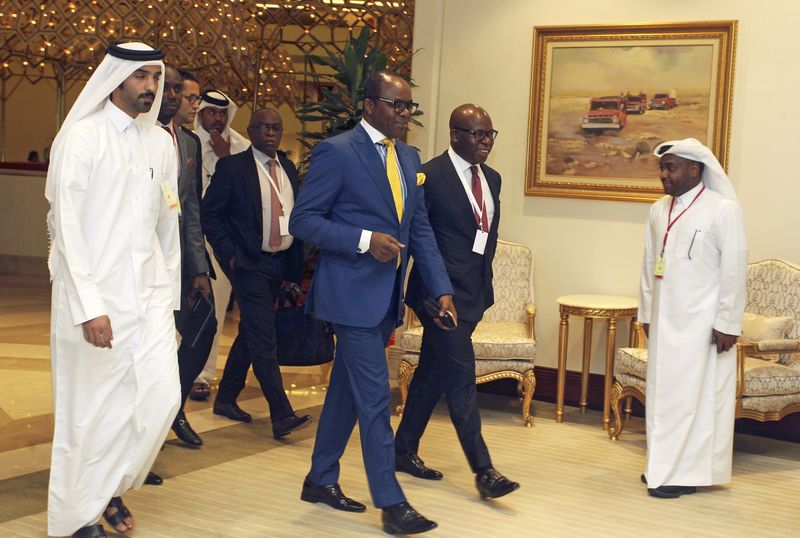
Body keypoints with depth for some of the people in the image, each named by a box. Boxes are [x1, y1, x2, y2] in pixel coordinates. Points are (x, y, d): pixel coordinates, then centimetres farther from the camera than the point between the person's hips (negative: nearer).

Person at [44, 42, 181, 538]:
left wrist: (170, 293, 12)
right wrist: (89, 306, -17)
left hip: (149, 293, 5)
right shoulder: (82, 137, -7)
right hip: (95, 295, -5)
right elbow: (66, 225, -12)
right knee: (91, 408, 3)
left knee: (162, 398, -1)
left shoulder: (161, 142, 8)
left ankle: (111, 486, 25)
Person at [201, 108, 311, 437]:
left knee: (251, 334, 15)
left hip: (281, 264, 7)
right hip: (250, 264, -7)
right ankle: (281, 416, -10)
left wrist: (296, 266, 9)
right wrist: (230, 254, -13)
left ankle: (226, 399, 28)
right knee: (263, 339, -10)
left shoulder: (289, 169, 12)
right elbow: (209, 214, -6)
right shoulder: (232, 167, -5)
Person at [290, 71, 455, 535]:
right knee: (375, 397, -6)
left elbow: (421, 230, 12)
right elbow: (303, 220, -12)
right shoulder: (336, 152, -10)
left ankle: (321, 480, 30)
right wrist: (365, 240, -22)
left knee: (347, 390, 17)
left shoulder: (410, 159, 12)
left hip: (388, 296, 8)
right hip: (352, 292, -8)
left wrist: (442, 288, 2)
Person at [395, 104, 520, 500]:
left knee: (432, 374, 16)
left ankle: (404, 450, 28)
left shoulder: (491, 178, 12)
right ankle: (484, 470, -4)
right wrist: (436, 286, -9)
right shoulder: (430, 175, -12)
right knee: (461, 378, -8)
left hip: (473, 293, 8)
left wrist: (484, 283, 17)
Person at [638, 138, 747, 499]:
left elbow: (734, 270, -10)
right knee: (661, 392, 10)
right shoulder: (659, 210, 9)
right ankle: (664, 466, 20)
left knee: (693, 395, -3)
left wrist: (727, 324, -12)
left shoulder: (722, 209, -9)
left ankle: (687, 472, 6)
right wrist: (646, 313, 14)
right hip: (665, 321, 6)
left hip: (701, 324, -6)